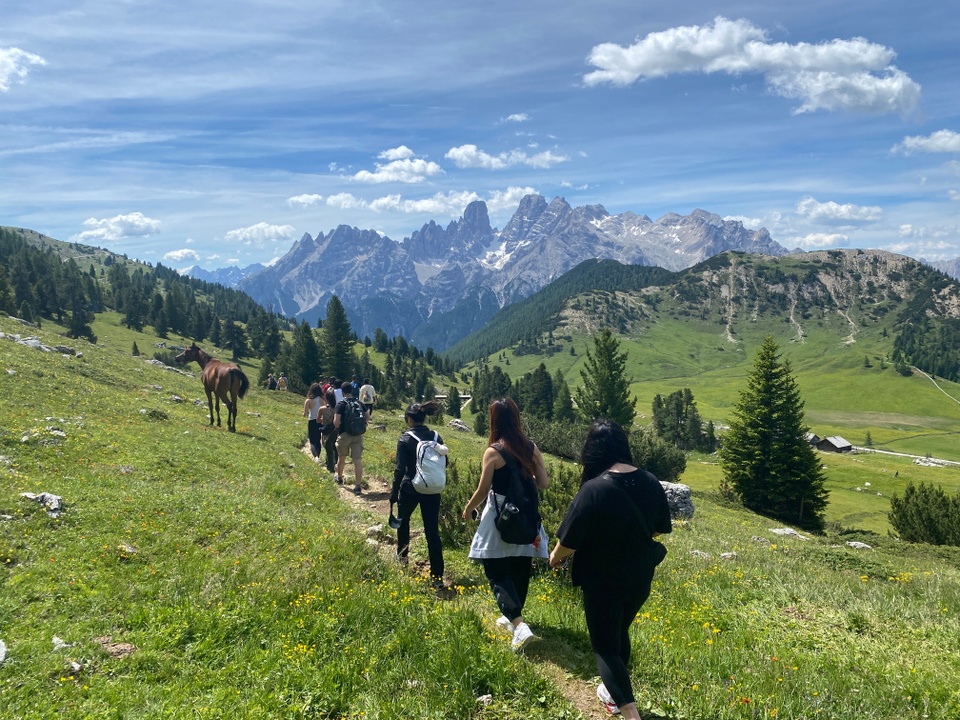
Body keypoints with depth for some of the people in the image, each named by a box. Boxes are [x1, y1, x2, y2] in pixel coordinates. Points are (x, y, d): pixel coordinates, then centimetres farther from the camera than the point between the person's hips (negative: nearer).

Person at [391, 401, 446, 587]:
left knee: (403, 520, 27)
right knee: (432, 532, 2)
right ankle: (437, 576, -1)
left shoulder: (405, 439, -11)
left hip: (410, 489, -2)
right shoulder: (436, 437, 1)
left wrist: (394, 493, -5)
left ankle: (402, 554, 46)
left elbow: (400, 469, -13)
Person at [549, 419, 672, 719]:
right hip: (640, 578, 7)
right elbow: (660, 528, 7)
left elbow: (569, 540, -21)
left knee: (605, 646, 9)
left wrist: (555, 556, 1)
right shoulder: (651, 483, -8)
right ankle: (615, 693, 45)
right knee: (619, 633, 27)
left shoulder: (594, 489, -27)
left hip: (604, 581, -6)